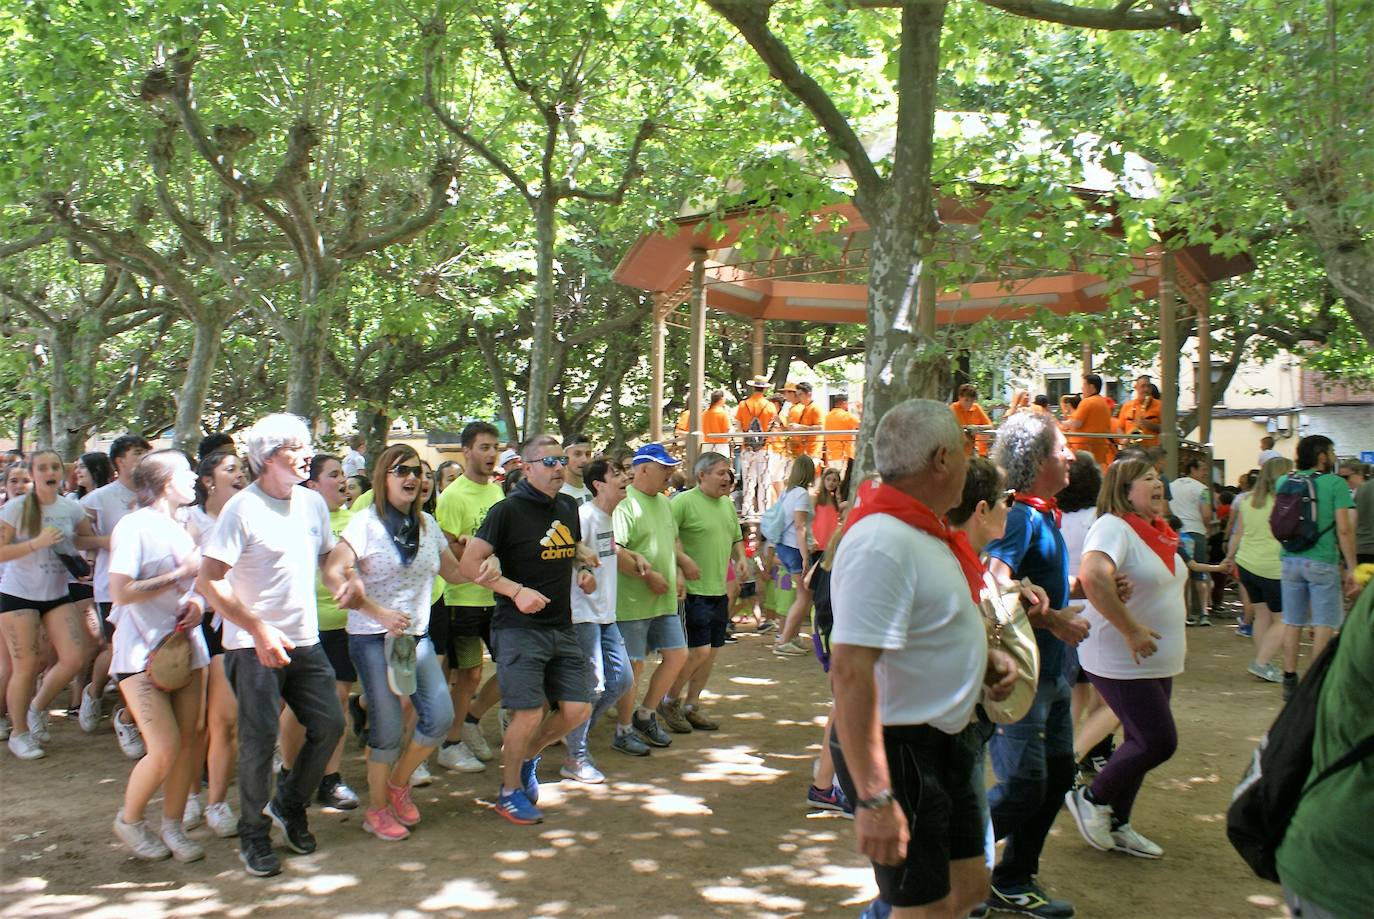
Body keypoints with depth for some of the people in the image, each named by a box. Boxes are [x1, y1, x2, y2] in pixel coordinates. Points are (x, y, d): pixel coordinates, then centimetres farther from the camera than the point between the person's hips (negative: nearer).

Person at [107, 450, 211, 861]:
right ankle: (129, 820, 15)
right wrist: (181, 574, -16)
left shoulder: (180, 528, 14)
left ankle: (172, 825, 18)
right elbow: (122, 592, -19)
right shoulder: (135, 526, -10)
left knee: (187, 741, 4)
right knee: (165, 748, -10)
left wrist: (197, 600, 1)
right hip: (143, 653, -7)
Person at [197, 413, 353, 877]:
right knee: (260, 740, -3)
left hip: (304, 641, 6)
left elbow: (327, 554, 23)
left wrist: (344, 581, 0)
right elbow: (208, 581, -17)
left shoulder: (313, 502, 7)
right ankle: (254, 836, 17)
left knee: (329, 725, 5)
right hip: (253, 645, -6)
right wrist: (259, 630, -23)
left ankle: (288, 805, 29)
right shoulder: (242, 509, -13)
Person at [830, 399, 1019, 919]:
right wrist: (874, 799, -33)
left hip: (945, 740, 10)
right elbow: (852, 671, -31)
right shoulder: (883, 543, -25)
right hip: (900, 750, -10)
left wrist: (984, 658, 6)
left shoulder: (923, 530, 8)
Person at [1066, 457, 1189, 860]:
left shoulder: (1157, 531, 12)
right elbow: (1092, 576, -37)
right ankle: (1091, 798, 13)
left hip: (1157, 662, 10)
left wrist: (1176, 637, 19)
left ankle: (1116, 825, 26)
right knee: (1159, 742, -7)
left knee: (1143, 743, 13)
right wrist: (1130, 630, -34)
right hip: (1122, 662, -10)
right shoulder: (1113, 527, -19)